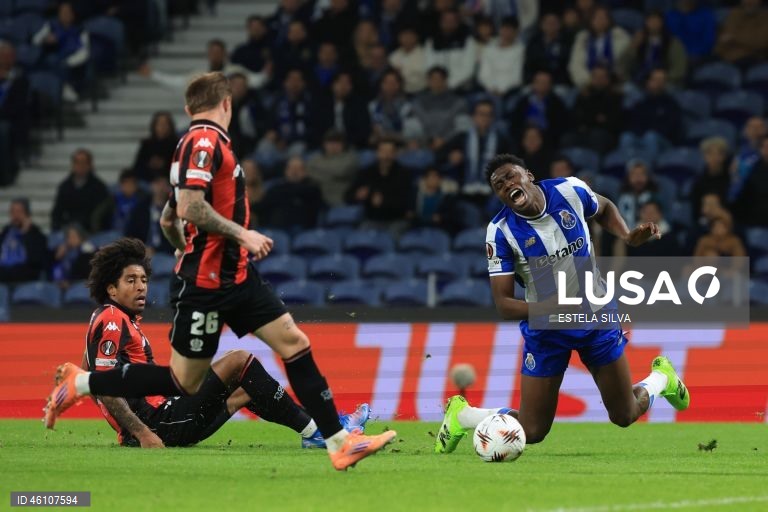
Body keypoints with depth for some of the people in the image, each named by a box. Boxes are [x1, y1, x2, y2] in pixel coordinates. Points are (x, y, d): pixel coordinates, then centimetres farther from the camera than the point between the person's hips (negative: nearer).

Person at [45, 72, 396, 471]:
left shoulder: (203, 142, 16)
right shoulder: (205, 141, -13)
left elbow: (168, 219, 23)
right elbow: (189, 207, -25)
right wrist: (242, 234, -21)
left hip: (236, 276, 10)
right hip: (206, 284, -10)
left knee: (295, 344, 1)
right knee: (183, 382, -3)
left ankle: (339, 443, 0)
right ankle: (80, 384, 9)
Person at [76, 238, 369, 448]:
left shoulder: (120, 320, 20)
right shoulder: (113, 322, -12)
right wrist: (143, 433, -25)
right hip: (158, 424, -11)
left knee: (243, 392, 24)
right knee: (239, 361, -6)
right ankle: (314, 430, -1)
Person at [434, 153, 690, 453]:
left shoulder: (570, 190, -13)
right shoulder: (501, 231, -19)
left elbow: (605, 209, 12)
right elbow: (503, 304, -20)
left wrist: (628, 237, -7)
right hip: (545, 329, -2)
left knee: (625, 416, 9)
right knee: (531, 432, -3)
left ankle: (661, 377, 42)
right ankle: (461, 414, 24)